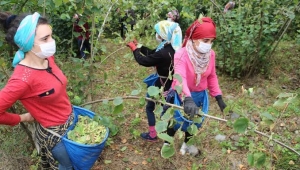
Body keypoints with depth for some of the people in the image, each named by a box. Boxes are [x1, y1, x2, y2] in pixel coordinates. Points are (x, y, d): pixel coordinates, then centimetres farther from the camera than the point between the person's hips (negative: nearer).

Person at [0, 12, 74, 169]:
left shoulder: (48, 58, -11)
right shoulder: (23, 79, -34)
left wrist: (66, 104, 7)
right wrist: (23, 118, -13)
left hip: (70, 119, 7)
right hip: (54, 133, -7)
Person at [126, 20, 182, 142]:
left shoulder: (164, 53, -32)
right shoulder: (172, 48, -2)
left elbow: (144, 61, -23)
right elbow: (152, 53, 9)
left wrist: (134, 49, -8)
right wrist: (139, 46, 6)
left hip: (162, 84, -9)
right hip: (170, 83, 9)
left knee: (150, 107, 11)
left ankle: (152, 135, 22)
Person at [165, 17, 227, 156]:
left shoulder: (211, 54, -11)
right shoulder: (181, 55, -29)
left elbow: (212, 76, 2)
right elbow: (180, 78, -44)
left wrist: (218, 97, -2)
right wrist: (187, 99, -60)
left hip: (200, 95, 5)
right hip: (181, 96, -5)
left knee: (195, 122, 23)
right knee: (176, 122, 15)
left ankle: (186, 144, 52)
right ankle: (167, 143, 46)